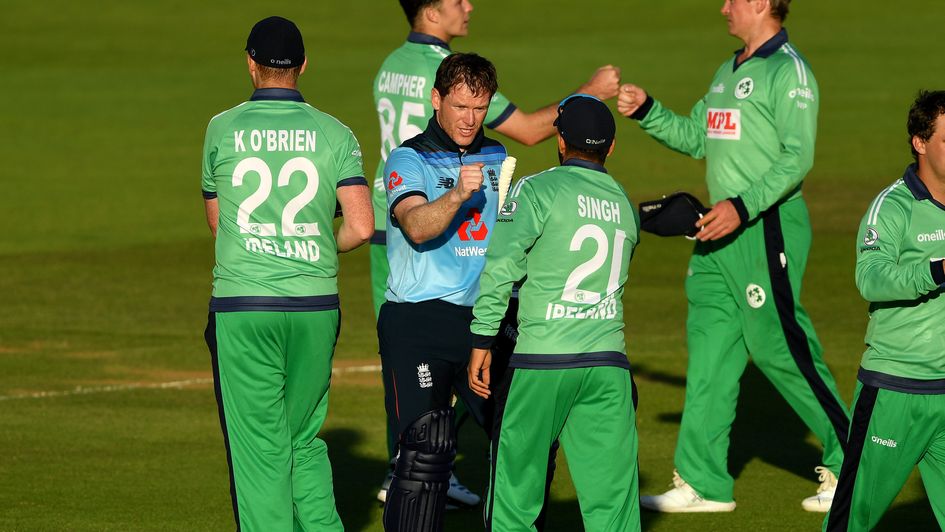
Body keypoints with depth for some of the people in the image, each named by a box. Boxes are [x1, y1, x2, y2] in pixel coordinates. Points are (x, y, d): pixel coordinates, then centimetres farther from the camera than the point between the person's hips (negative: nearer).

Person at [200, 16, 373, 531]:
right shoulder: (334, 135, 1)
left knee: (259, 449, 3)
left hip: (241, 306, -2)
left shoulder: (222, 130, 1)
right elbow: (361, 227, -7)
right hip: (315, 305, 2)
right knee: (304, 440, 17)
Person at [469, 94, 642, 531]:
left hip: (539, 363, -5)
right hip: (609, 364, 5)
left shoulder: (537, 190, -4)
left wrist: (482, 341, -9)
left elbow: (500, 269, -12)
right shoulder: (625, 205, 15)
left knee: (514, 495, 3)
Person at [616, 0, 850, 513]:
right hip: (720, 230, 9)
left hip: (767, 227, -9)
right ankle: (702, 482, 11)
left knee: (779, 347, -7)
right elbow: (695, 138, 22)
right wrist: (645, 110, 10)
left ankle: (851, 466, 5)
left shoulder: (788, 70, -11)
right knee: (708, 349, 7)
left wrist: (743, 207, -25)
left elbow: (797, 158, -18)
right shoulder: (728, 71, 18)